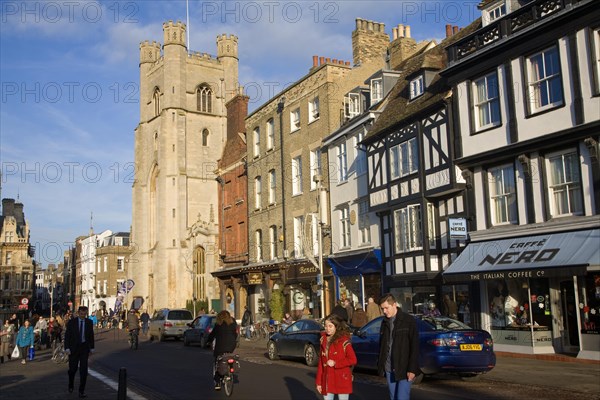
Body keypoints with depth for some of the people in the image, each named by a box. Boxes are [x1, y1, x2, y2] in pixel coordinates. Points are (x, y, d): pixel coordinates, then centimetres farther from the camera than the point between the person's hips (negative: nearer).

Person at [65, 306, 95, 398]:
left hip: (84, 348, 1)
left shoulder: (89, 322, 2)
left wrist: (92, 348, 9)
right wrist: (67, 348, -12)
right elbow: (67, 335, -5)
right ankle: (71, 385, 37)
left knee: (84, 370, -5)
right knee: (72, 369, 8)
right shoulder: (71, 322, -5)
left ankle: (81, 391, 1)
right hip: (73, 348, -1)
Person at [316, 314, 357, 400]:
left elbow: (353, 360, -12)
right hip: (327, 381, 5)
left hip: (342, 381, -5)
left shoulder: (344, 341, -10)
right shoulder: (324, 340, 6)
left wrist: (335, 363, -15)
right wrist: (319, 382, 7)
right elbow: (321, 362, 9)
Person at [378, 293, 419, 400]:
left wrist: (412, 369, -15)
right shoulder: (385, 322, 10)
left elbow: (415, 346, -10)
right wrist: (380, 365, 10)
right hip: (389, 369, 6)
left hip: (404, 369, -6)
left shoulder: (409, 320, -8)